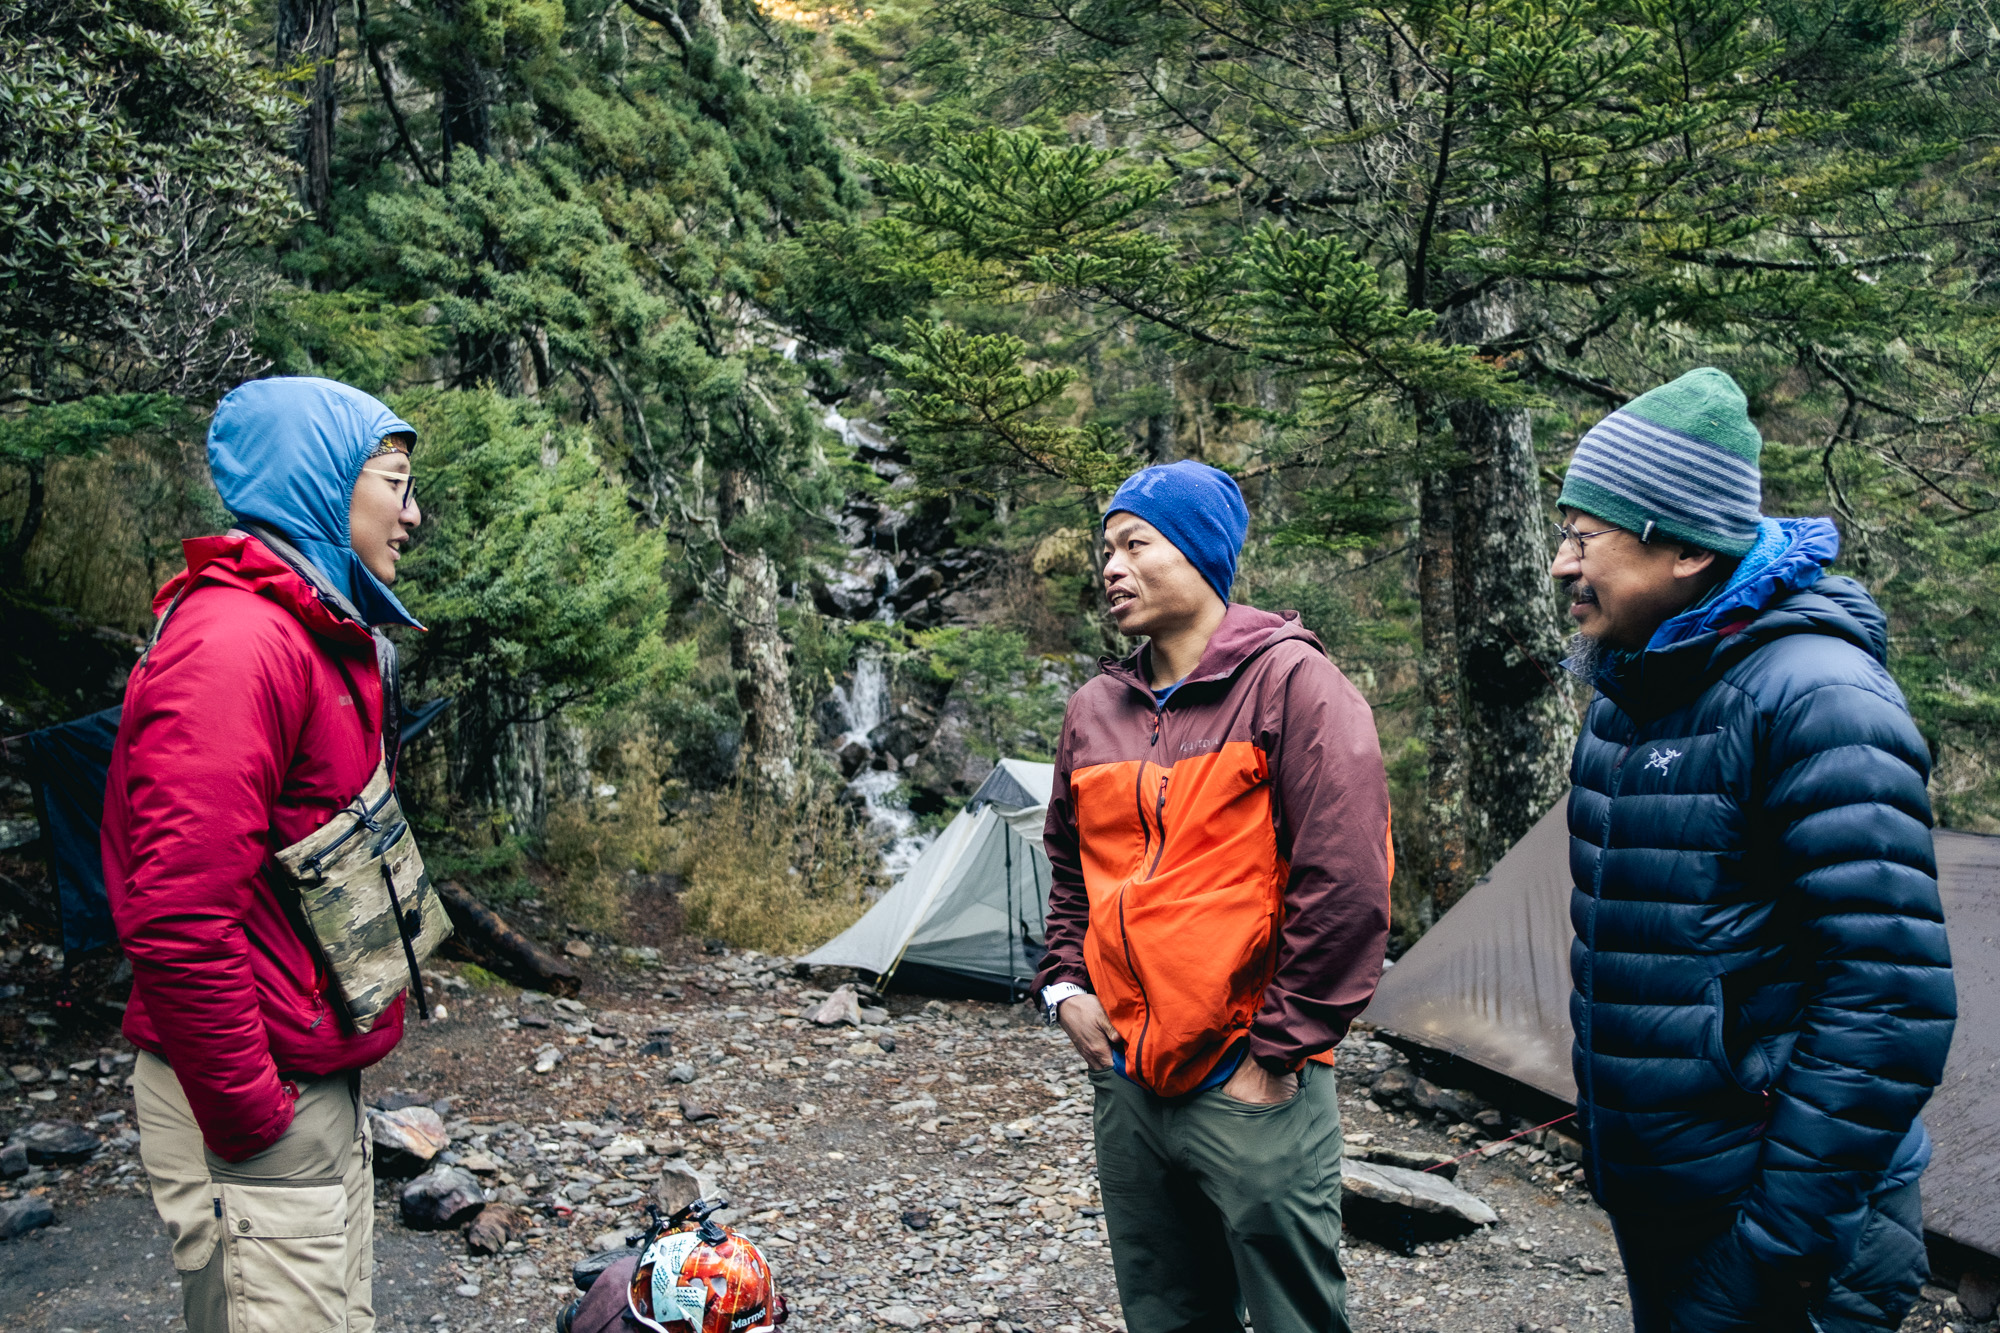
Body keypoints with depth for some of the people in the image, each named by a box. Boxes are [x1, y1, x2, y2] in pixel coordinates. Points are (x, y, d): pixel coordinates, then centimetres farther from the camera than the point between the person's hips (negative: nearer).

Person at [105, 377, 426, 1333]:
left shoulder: (325, 639, 13)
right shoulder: (234, 643, -20)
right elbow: (178, 919, -27)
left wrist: (328, 1073, 17)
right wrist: (250, 1117, -20)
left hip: (317, 1076, 10)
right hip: (257, 1107, -10)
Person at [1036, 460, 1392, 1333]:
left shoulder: (1289, 683, -10)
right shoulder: (1095, 711, 9)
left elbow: (1344, 883, -15)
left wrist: (1280, 1048, -13)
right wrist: (1065, 985, 9)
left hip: (1252, 1093, -6)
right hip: (1126, 1081, 6)